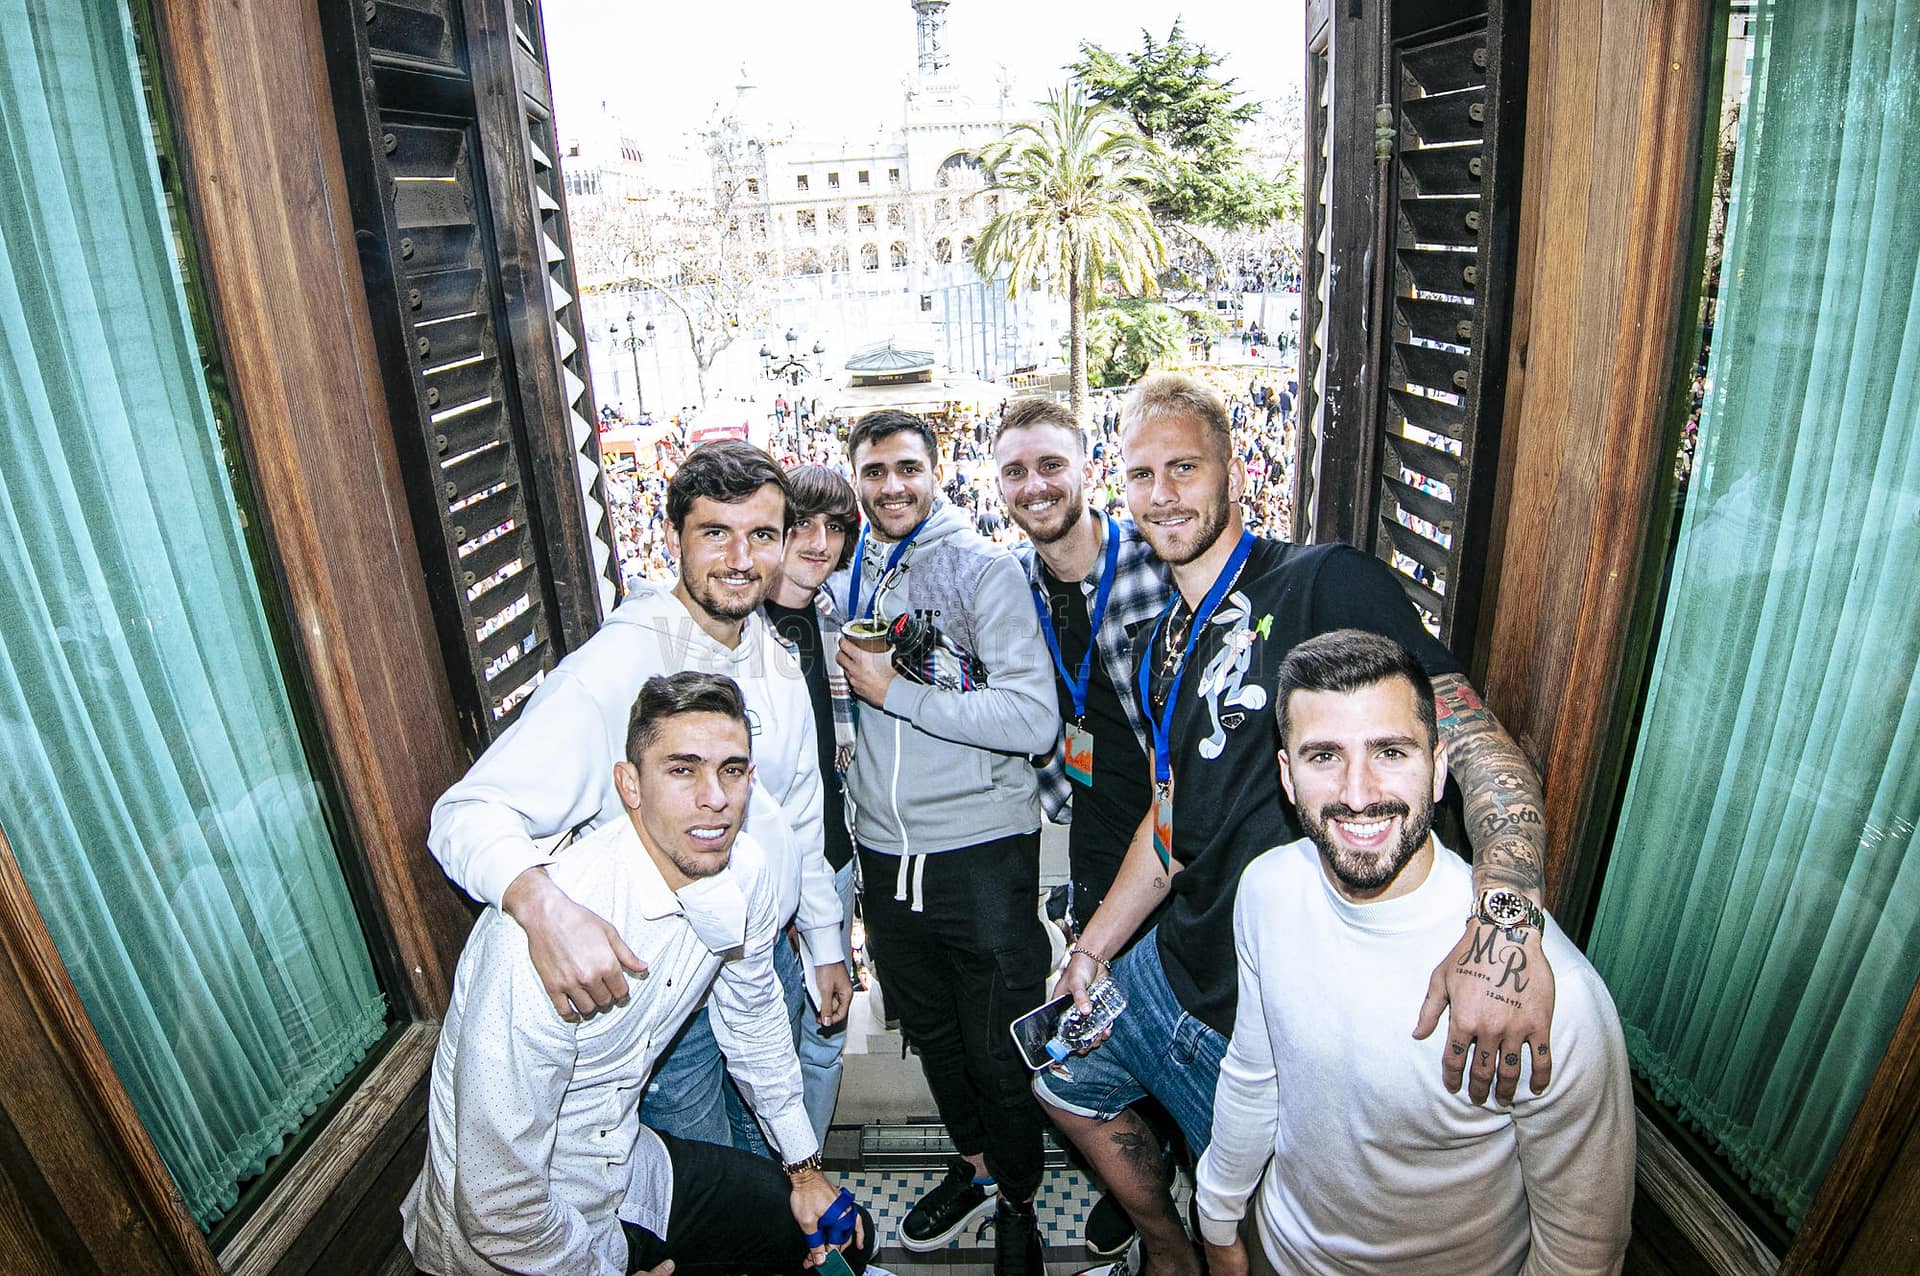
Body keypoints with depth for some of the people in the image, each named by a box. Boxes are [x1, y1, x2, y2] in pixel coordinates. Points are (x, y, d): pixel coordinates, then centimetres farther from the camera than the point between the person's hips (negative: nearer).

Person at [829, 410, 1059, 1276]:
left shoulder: (984, 569, -10)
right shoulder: (844, 584, 7)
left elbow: (1032, 719, -21)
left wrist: (892, 691, -19)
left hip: (982, 852, -5)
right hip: (884, 853, 6)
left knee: (999, 1048, 8)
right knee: (929, 1029, 21)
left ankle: (1018, 1202, 34)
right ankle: (974, 1163, 46)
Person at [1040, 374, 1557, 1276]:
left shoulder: (1325, 584, -19)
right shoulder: (1159, 649, 6)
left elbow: (1479, 744, -28)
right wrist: (1093, 947, 12)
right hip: (1171, 965, 8)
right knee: (1067, 1086, 26)